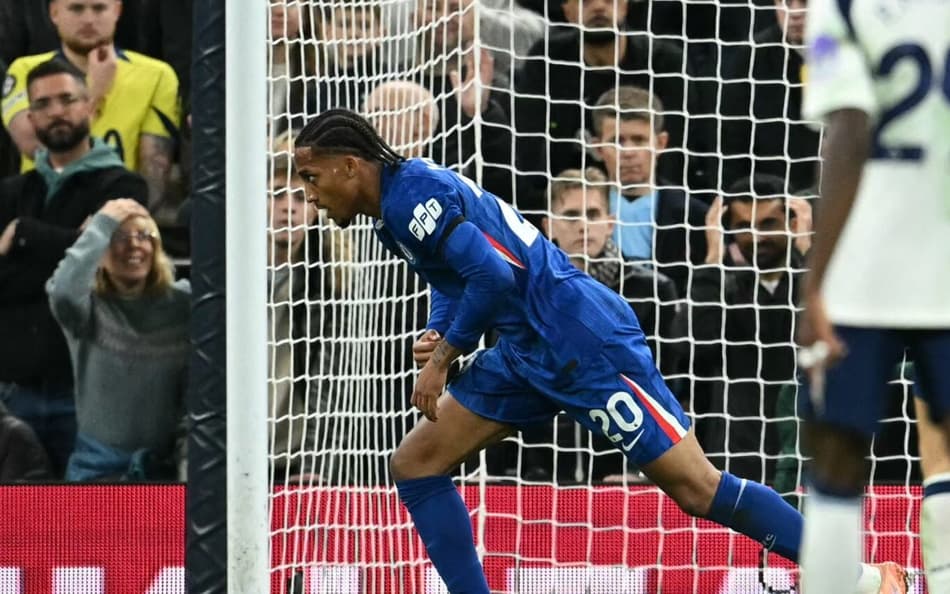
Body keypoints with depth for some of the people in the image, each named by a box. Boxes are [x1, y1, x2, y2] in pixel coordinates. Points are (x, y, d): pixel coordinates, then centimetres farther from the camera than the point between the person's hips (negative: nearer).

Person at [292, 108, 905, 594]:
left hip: (582, 341, -11)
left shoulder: (413, 195, -15)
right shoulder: (398, 205, 15)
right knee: (416, 464, 6)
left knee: (695, 486, -10)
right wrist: (438, 336, 5)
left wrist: (443, 359, -13)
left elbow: (495, 275, -23)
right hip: (530, 353, 11)